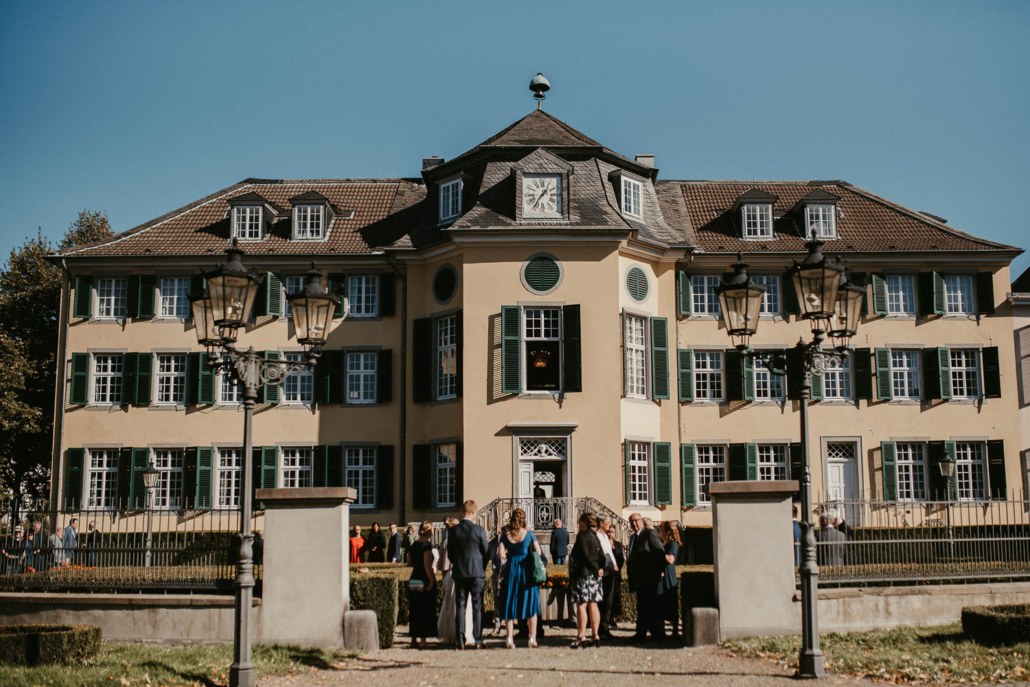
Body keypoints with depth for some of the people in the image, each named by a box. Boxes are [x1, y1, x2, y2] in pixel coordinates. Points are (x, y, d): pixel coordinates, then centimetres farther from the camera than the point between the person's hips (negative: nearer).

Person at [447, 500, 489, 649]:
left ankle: (460, 640, 4)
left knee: (460, 606, 6)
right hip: (477, 572, -2)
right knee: (477, 606, 3)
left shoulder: (453, 530, -1)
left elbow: (450, 554, 6)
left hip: (459, 573, 2)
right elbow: (486, 552, -1)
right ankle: (478, 640, 2)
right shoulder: (479, 530, -9)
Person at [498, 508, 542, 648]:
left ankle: (510, 639, 5)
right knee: (531, 603, 7)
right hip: (527, 569, -1)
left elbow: (502, 555, -6)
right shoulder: (529, 534, -5)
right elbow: (538, 553, -3)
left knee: (510, 604, 8)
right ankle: (532, 638, 5)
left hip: (511, 569, 1)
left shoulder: (505, 535, -1)